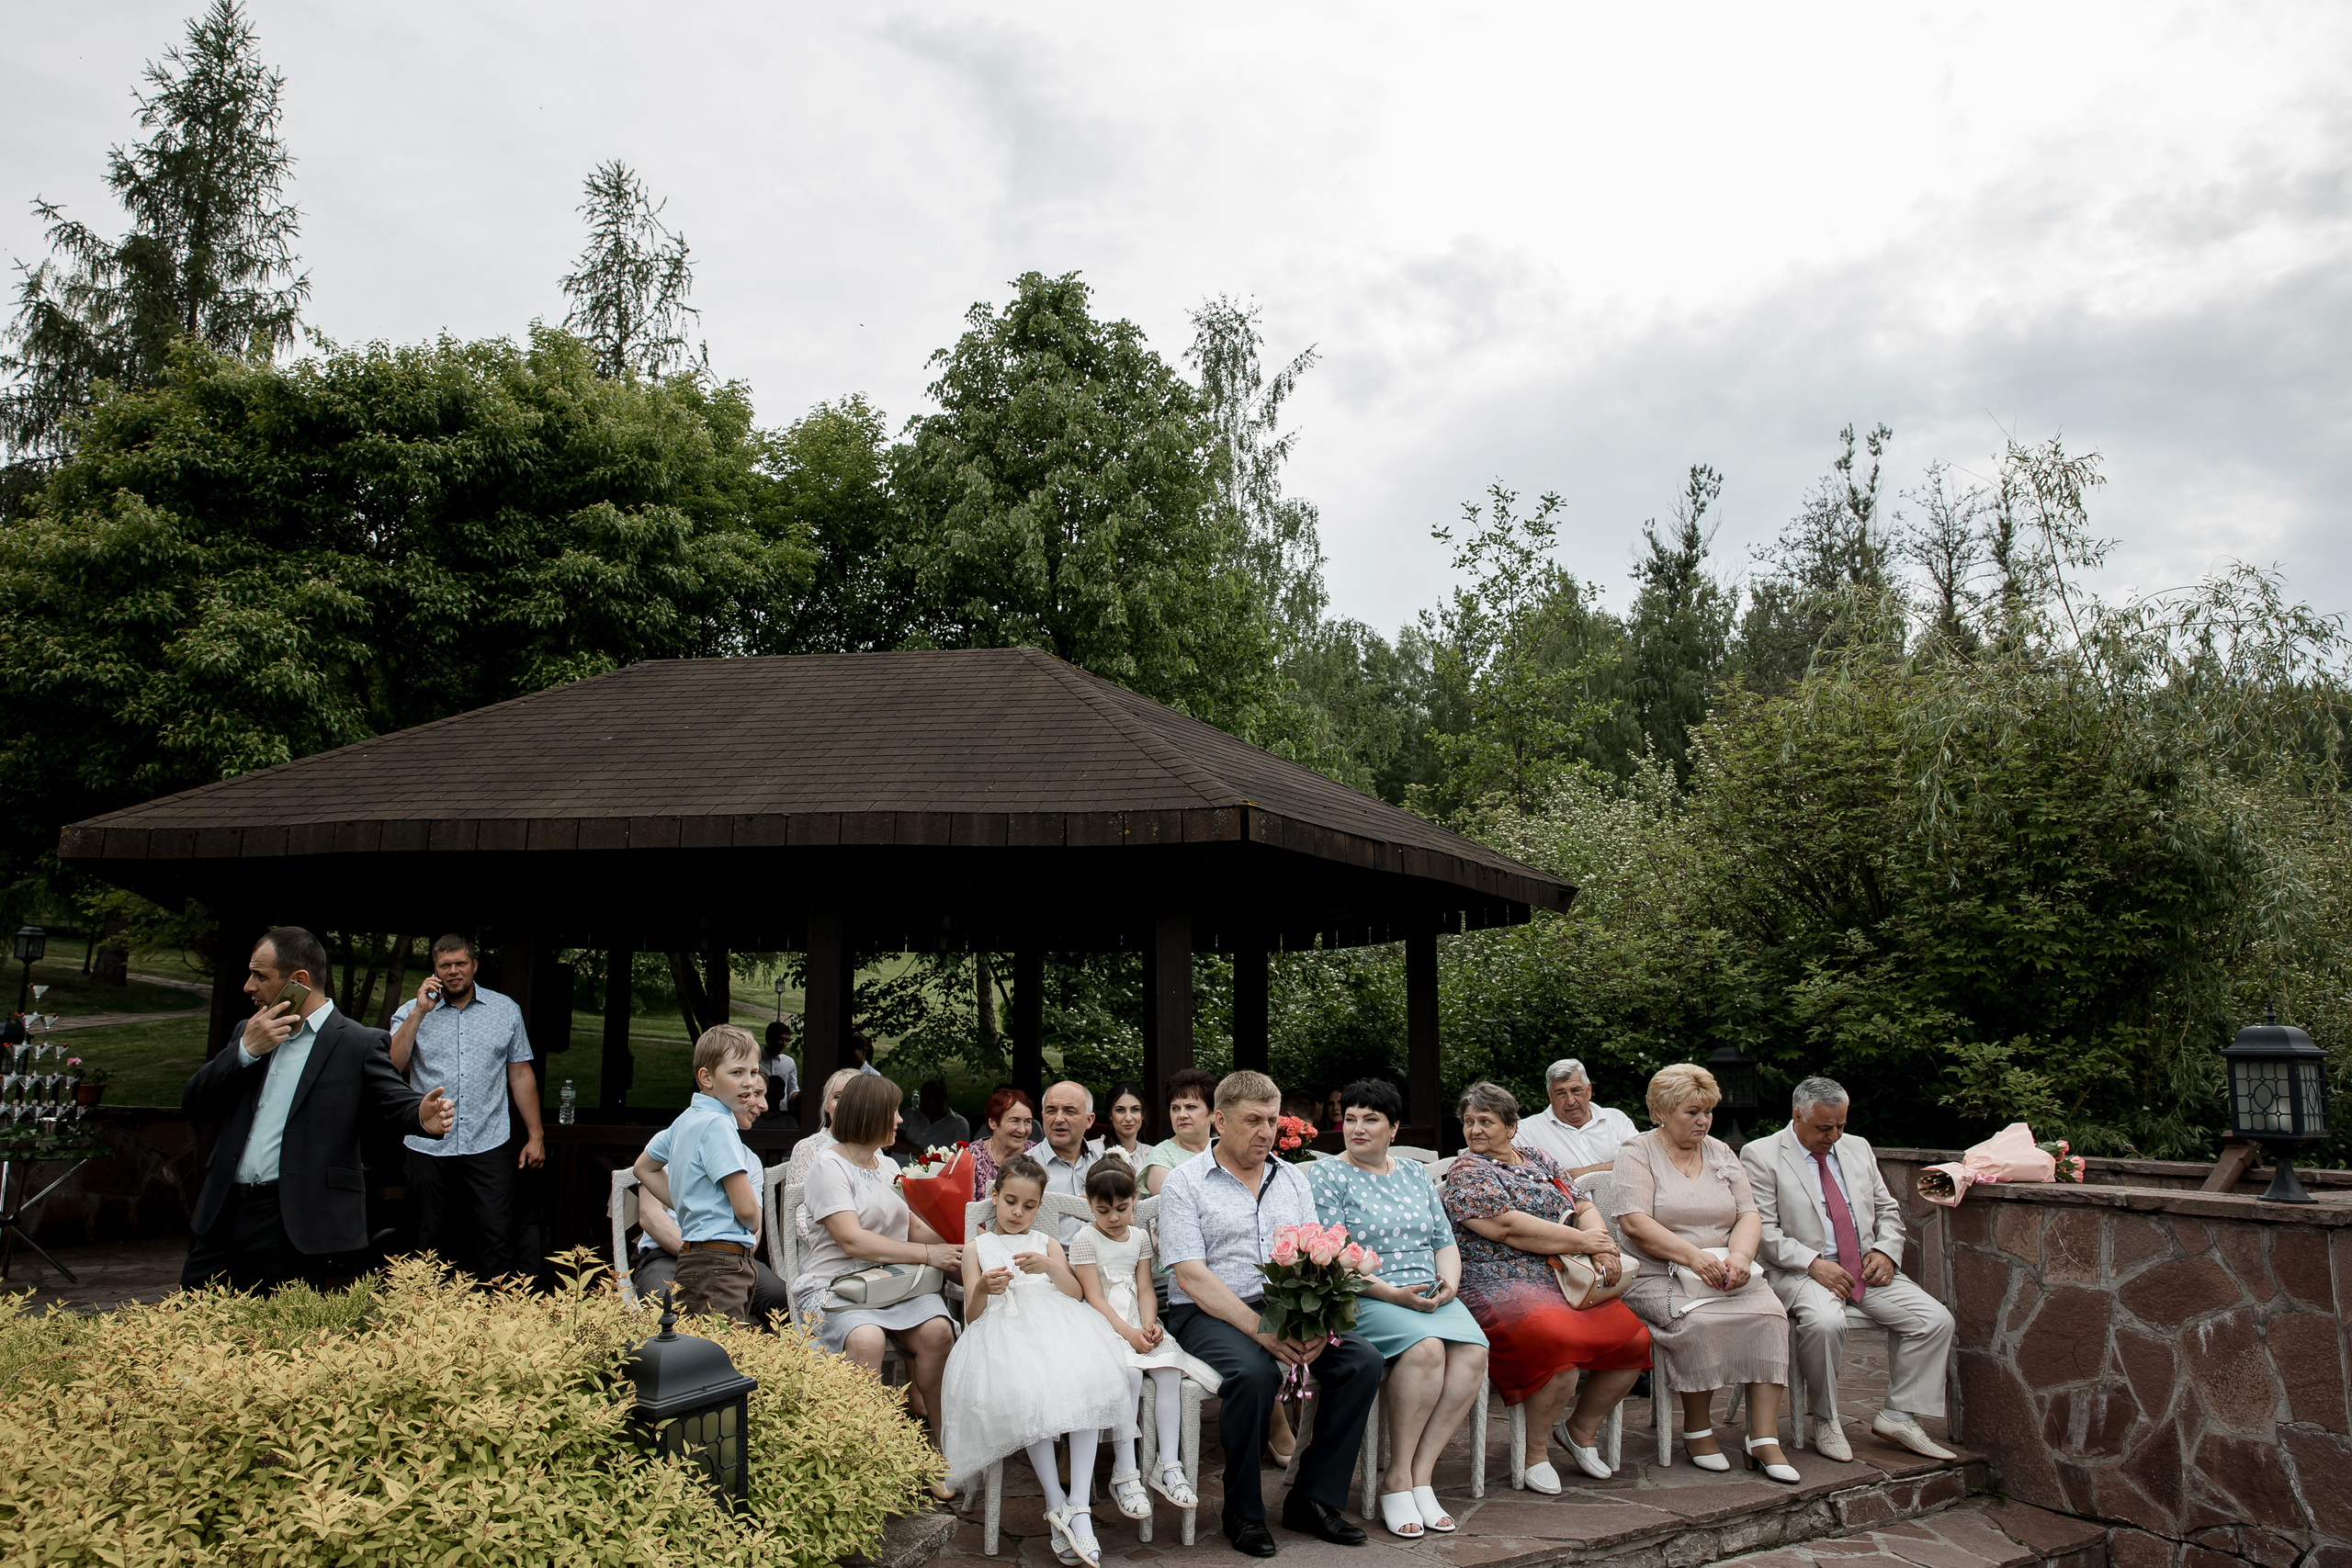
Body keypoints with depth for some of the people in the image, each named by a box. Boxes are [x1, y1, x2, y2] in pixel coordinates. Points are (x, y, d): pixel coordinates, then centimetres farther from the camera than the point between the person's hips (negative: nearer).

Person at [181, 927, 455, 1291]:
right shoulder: (247, 1034, 17)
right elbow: (193, 1103, 11)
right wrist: (247, 1050, -4)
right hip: (222, 1215, 6)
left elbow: (395, 1100, -10)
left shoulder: (358, 1043, -2)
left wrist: (424, 1115, -34)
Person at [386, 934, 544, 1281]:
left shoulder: (505, 1010, 8)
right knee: (430, 1239, 9)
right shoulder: (412, 1012, 6)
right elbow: (392, 1066, -9)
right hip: (428, 1145, 1)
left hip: (489, 1145, 0)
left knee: (496, 1238, -6)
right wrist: (420, 1012, -12)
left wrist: (535, 1135, 6)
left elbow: (521, 1075, 9)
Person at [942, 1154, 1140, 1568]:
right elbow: (972, 1319, 12)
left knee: (1085, 1378, -32)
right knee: (1026, 1390, -36)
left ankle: (1078, 1505, -32)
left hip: (1056, 1327, 2)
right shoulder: (977, 1248, 21)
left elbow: (1077, 1296, 12)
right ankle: (1056, 1503, -28)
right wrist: (982, 1290, -11)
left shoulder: (1046, 1243, 27)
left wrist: (1050, 1266, -8)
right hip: (1003, 1333, -1)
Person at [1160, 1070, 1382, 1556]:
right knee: (1254, 1372, -34)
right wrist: (1260, 1330, -23)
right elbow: (1192, 1277, -12)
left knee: (1364, 1361, -18)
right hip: (1209, 1313, -5)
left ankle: (1313, 1498, -5)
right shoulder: (1184, 1184, -2)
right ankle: (1243, 1512, -12)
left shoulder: (1292, 1179, 15)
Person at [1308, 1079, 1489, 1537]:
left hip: (1430, 1295, 5)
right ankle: (1399, 1477, -19)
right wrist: (1391, 1294, -16)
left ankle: (1418, 1475, -19)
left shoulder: (1415, 1175, 20)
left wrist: (1449, 1279, -2)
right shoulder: (1326, 1176, 2)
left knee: (1472, 1350, -25)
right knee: (1425, 1346, -33)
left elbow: (1444, 1241, 20)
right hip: (1364, 1299, -5)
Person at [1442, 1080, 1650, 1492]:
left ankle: (1581, 1428, 11)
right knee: (1561, 1343, -33)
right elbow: (1509, 1227, -12)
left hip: (1569, 1281, 7)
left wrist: (1602, 1244, -7)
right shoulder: (1466, 1173, 0)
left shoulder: (1539, 1161, 21)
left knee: (1633, 1338, -14)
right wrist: (1584, 1242, -8)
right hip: (1502, 1286, -7)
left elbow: (1584, 1206, 16)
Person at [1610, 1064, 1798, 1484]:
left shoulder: (1720, 1154, 18)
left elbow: (1749, 1215, 10)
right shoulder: (1638, 1153, 0)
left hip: (1725, 1273, 5)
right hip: (1658, 1277, -4)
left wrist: (1739, 1256, -12)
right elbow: (1635, 1224, -12)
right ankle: (1697, 1430, -12)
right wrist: (1694, 1257, -21)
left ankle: (1764, 1440, -21)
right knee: (1697, 1321, -33)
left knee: (1769, 1314, -24)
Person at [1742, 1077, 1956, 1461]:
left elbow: (1888, 1210, 21)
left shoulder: (1858, 1149, 16)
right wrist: (1813, 1263, -21)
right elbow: (1762, 1230, -10)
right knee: (1825, 1322, -36)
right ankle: (1824, 1418, -12)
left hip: (1867, 1268, 6)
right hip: (1802, 1271, -6)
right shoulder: (1761, 1155, -4)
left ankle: (1899, 1417, -1)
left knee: (1935, 1319, -13)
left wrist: (1886, 1251, 1)